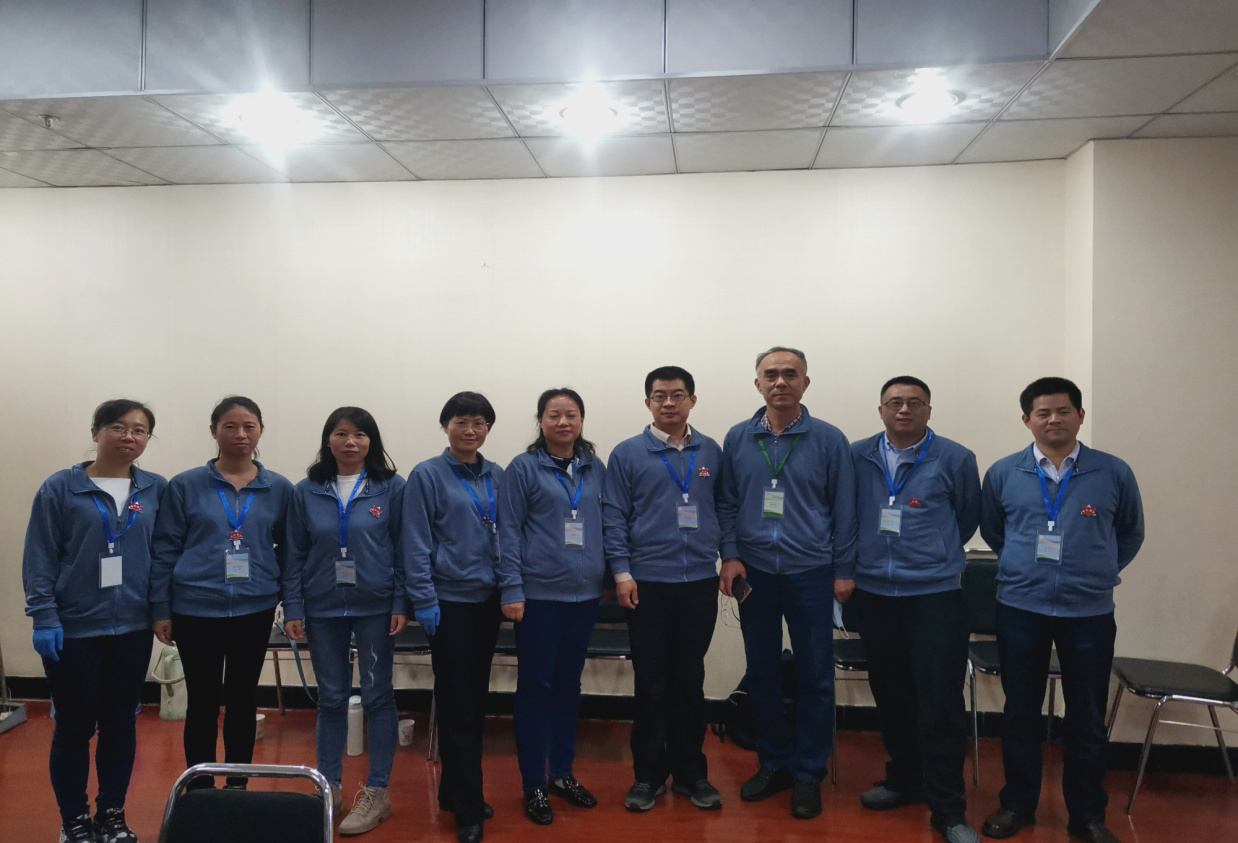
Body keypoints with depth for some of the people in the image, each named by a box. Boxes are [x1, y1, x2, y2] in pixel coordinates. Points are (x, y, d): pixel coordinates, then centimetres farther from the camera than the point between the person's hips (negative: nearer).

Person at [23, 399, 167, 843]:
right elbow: (39, 559, -6)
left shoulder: (157, 490, 2)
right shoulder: (60, 488, -5)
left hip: (133, 628, 3)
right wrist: (44, 618, -12)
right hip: (73, 628, -2)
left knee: (121, 723, 12)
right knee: (75, 727, 8)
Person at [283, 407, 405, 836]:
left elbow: (404, 550, -4)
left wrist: (401, 604, -8)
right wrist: (293, 609, -1)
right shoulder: (306, 491, 1)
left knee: (377, 697, 6)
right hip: (324, 609, 2)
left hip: (376, 607, -2)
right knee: (331, 699, 13)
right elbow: (295, 555, 3)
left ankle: (377, 792, 17)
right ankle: (328, 788, 26)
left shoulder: (392, 488, -5)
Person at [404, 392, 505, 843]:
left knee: (475, 700, 13)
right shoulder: (427, 476, -6)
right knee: (457, 704, -1)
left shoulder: (497, 477, 8)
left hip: (487, 600, 5)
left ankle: (456, 790, 29)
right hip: (449, 601, -5)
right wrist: (424, 601, -13)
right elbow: (417, 544, -9)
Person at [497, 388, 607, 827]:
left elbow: (606, 524, 14)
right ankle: (534, 785, 17)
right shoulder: (523, 469, -4)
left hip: (584, 594, 4)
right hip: (539, 594, -4)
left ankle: (562, 773, 29)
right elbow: (509, 533, -7)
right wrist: (511, 590, -13)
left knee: (569, 684, 15)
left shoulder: (596, 469, 8)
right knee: (536, 686, 5)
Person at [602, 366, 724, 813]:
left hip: (700, 583, 2)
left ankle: (690, 771, 26)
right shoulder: (627, 453, -2)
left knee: (690, 680, 12)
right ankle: (648, 773, 20)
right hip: (646, 584, -2)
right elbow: (614, 518, -4)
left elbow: (725, 509, 12)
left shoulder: (711, 452, 7)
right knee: (651, 682, 6)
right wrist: (621, 571, -10)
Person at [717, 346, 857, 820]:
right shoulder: (737, 439, 3)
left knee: (814, 677, 5)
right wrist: (730, 556, -3)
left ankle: (808, 774, 21)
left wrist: (844, 570, -2)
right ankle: (773, 763, 29)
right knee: (760, 673, 12)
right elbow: (726, 504, 7)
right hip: (753, 572, 2)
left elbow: (844, 510, 0)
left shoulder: (829, 439, -3)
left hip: (810, 573, -2)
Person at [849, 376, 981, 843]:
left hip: (935, 594, -3)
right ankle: (904, 779, 34)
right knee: (890, 695, 15)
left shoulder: (955, 459, -2)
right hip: (873, 594, 3)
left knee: (940, 703, -3)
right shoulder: (857, 457, 2)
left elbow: (968, 518, 11)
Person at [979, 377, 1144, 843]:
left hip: (1090, 613, 0)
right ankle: (1017, 804, 26)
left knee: (1087, 719, 9)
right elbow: (991, 530, 14)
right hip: (1020, 609, 0)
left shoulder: (1114, 472, -1)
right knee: (1020, 712, 11)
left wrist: (1098, 574, 10)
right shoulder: (1003, 473, 0)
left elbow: (1131, 534, 12)